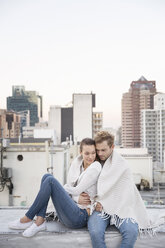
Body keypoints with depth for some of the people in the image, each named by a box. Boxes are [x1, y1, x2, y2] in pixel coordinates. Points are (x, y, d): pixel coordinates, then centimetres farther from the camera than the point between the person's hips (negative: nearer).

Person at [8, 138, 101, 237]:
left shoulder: (95, 167, -9)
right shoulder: (77, 163, 11)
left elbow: (76, 191, -8)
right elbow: (69, 186, 7)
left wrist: (58, 187, 4)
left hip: (81, 217, -8)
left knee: (50, 180, -19)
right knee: (47, 176, -3)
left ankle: (28, 218, -8)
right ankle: (39, 221, -12)